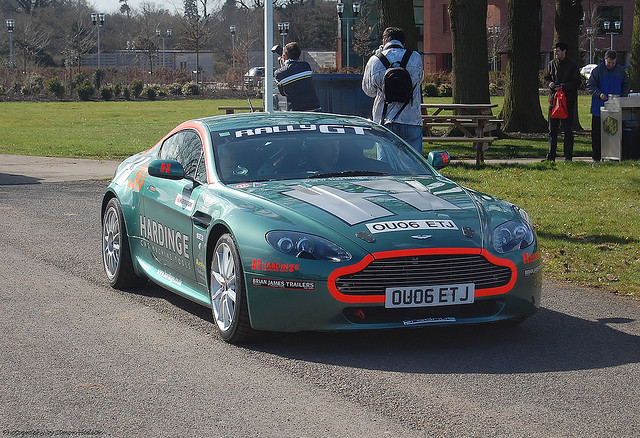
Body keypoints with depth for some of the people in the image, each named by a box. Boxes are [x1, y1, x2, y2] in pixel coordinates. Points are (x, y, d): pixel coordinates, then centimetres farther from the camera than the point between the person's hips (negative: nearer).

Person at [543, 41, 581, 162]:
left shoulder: (572, 65, -5)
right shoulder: (552, 64, 8)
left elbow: (577, 82, -6)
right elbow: (546, 78, 17)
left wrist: (563, 87, -16)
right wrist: (549, 83, -6)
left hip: (568, 101, -4)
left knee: (568, 130, 2)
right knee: (552, 129, 6)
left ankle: (568, 156, 7)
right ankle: (551, 155, 10)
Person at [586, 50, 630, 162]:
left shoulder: (621, 71, 8)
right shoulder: (597, 71, -2)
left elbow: (625, 86, 17)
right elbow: (590, 86, -3)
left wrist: (623, 98, 1)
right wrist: (599, 94, -20)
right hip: (599, 107, -2)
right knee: (597, 133, 0)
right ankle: (596, 156, 6)